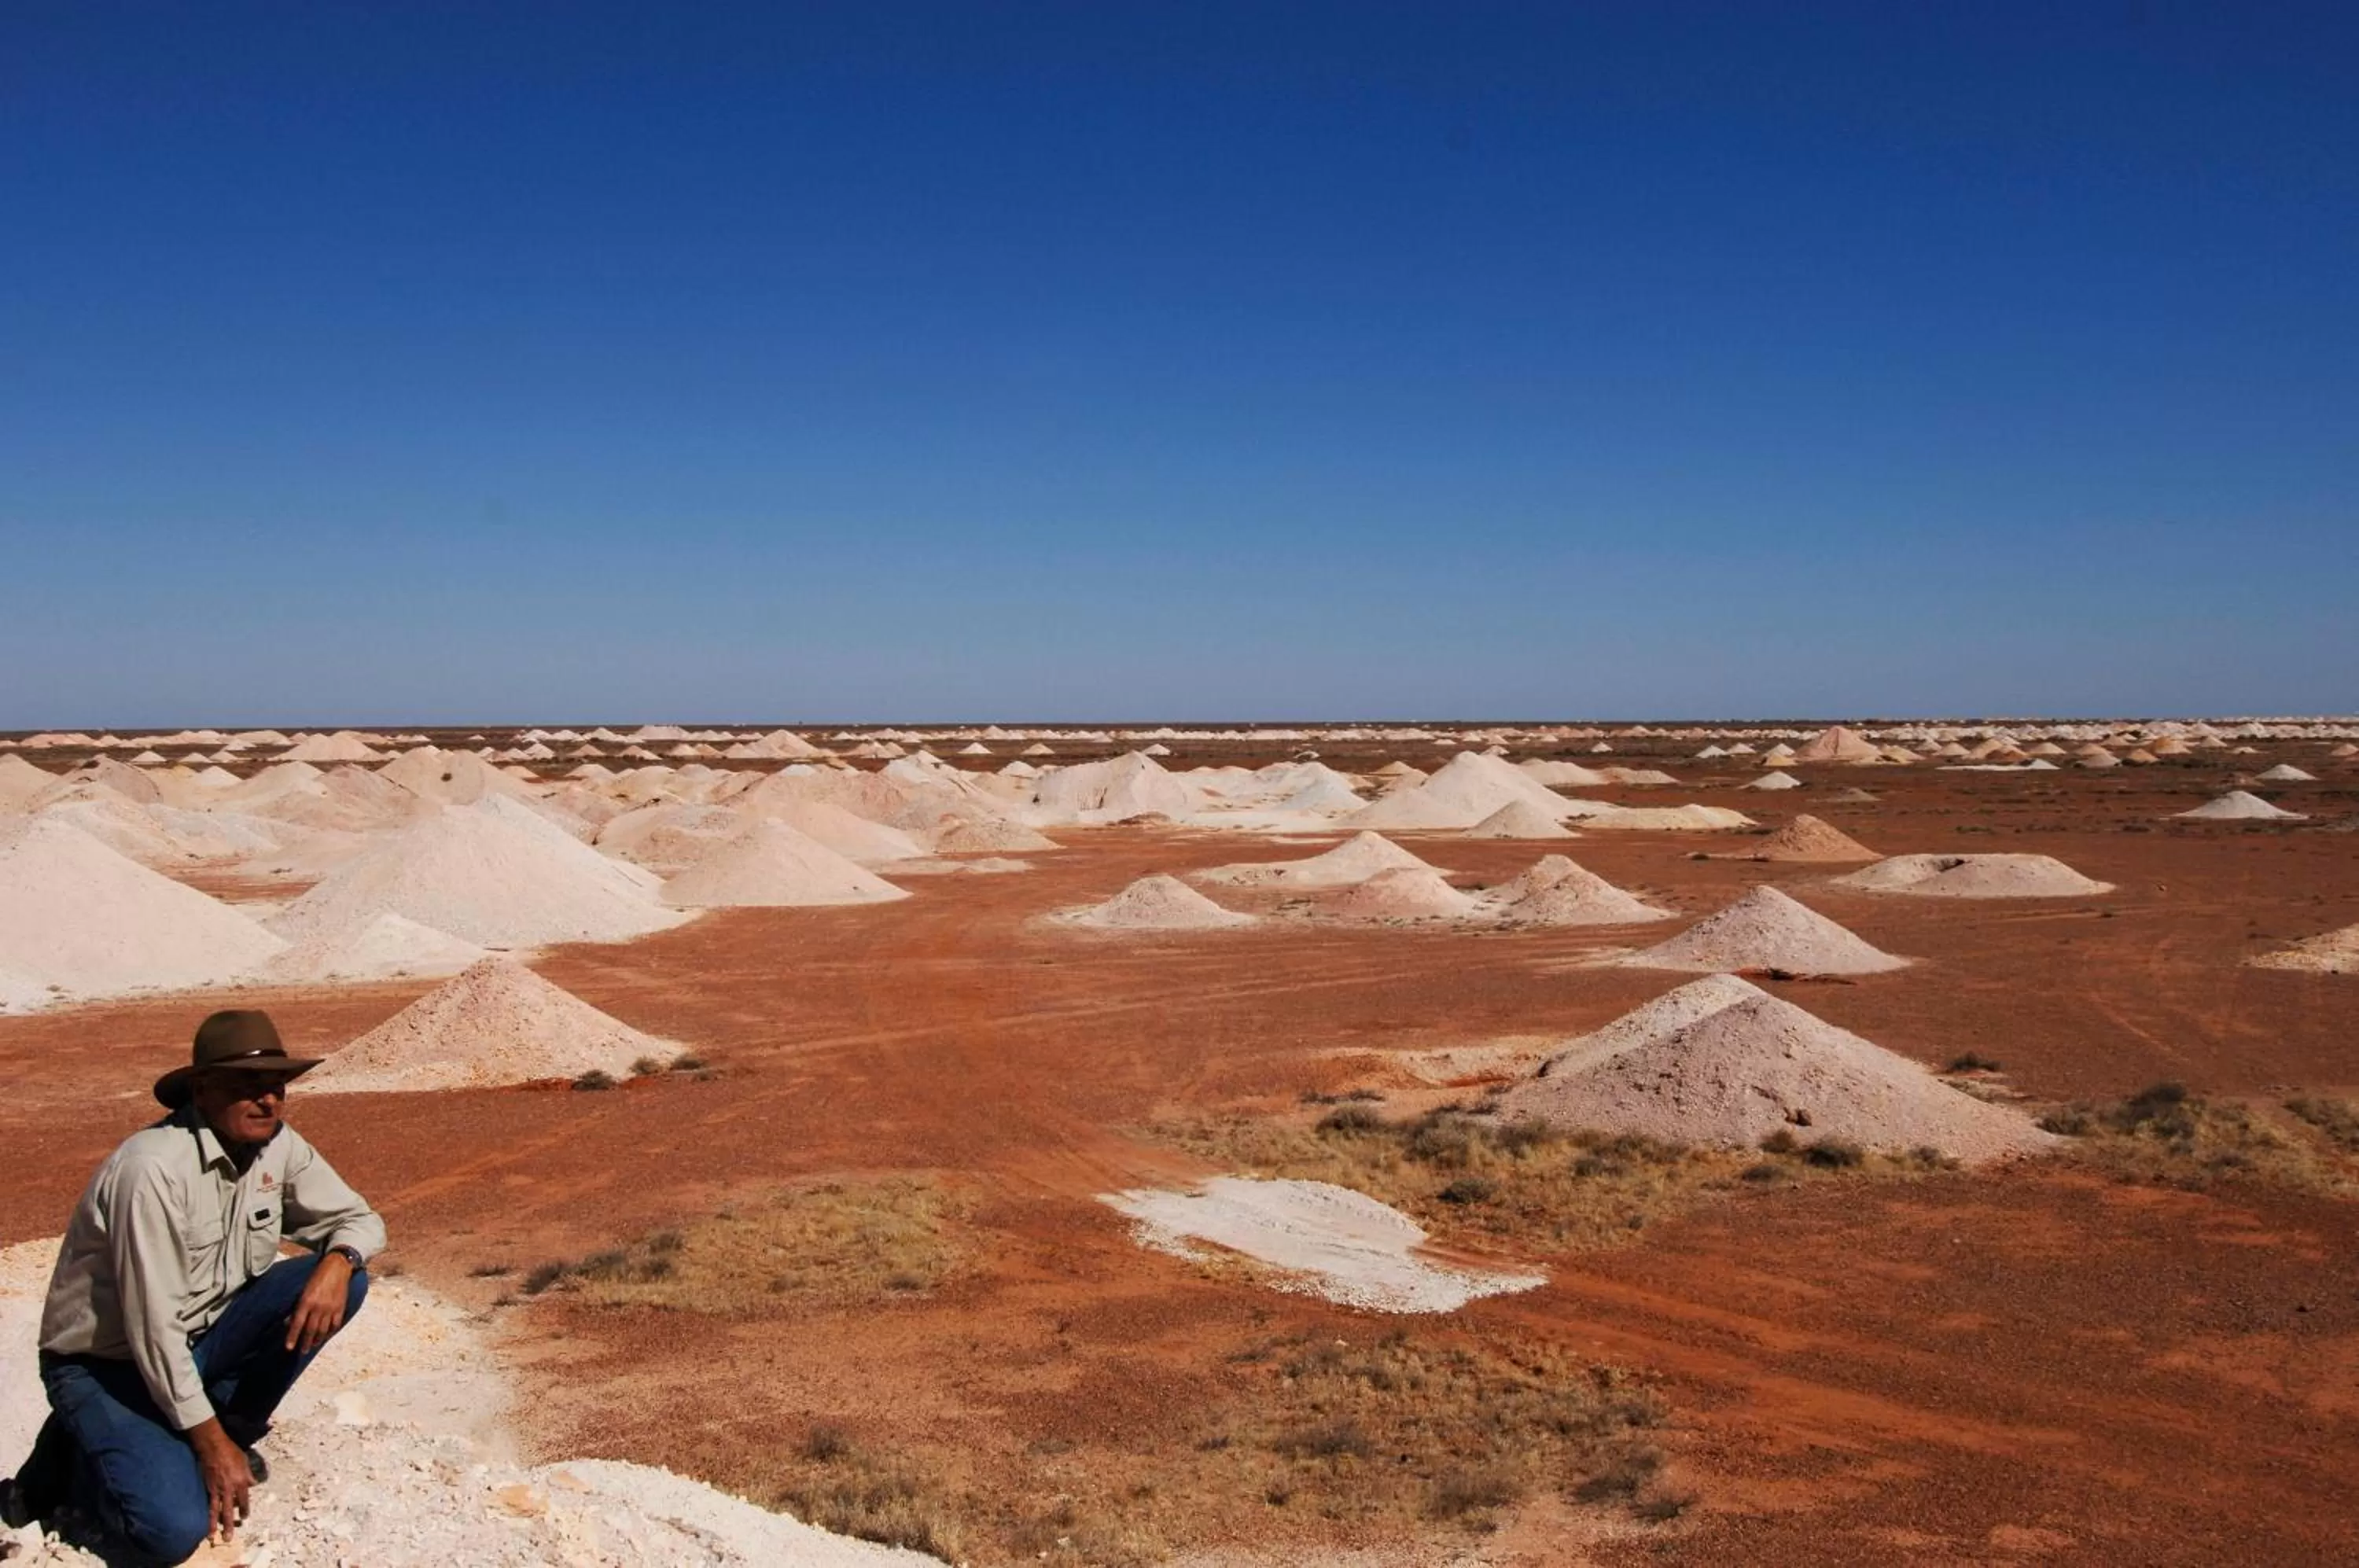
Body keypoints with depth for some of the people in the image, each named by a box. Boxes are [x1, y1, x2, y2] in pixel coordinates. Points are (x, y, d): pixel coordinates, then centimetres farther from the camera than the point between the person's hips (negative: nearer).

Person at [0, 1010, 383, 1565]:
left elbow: (358, 1218, 5)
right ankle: (75, 1455, 4)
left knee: (339, 1280, -14)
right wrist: (210, 1443, -21)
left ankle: (233, 1428, 2)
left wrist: (338, 1261, -21)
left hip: (203, 1337, 7)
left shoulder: (278, 1146, -7)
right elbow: (152, 1324, -26)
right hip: (108, 1363, -7)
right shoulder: (154, 1168, -28)